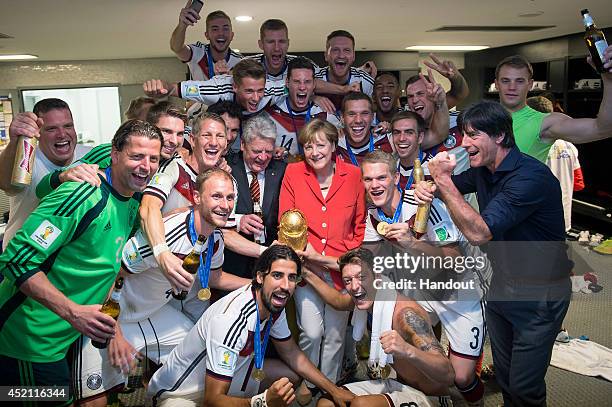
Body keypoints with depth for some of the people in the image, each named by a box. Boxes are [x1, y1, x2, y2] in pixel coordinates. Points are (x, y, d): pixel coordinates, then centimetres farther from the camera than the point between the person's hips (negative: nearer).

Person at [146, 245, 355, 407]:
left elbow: (291, 353, 8)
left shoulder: (273, 305, -8)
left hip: (226, 375, 9)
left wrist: (332, 389, 4)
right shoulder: (231, 320, -35)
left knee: (291, 375, 9)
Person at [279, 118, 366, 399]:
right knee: (311, 331, -9)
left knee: (335, 334, 10)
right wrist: (311, 255, -10)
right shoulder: (293, 173, -2)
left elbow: (360, 224, 7)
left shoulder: (353, 175, 0)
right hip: (305, 264, -1)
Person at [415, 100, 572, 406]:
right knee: (504, 377, 19)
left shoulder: (531, 177, -26)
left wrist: (444, 179, -31)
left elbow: (479, 233, -34)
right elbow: (452, 187, 20)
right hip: (501, 286, 8)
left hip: (539, 293, -8)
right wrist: (429, 186, -5)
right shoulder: (484, 170, 1)